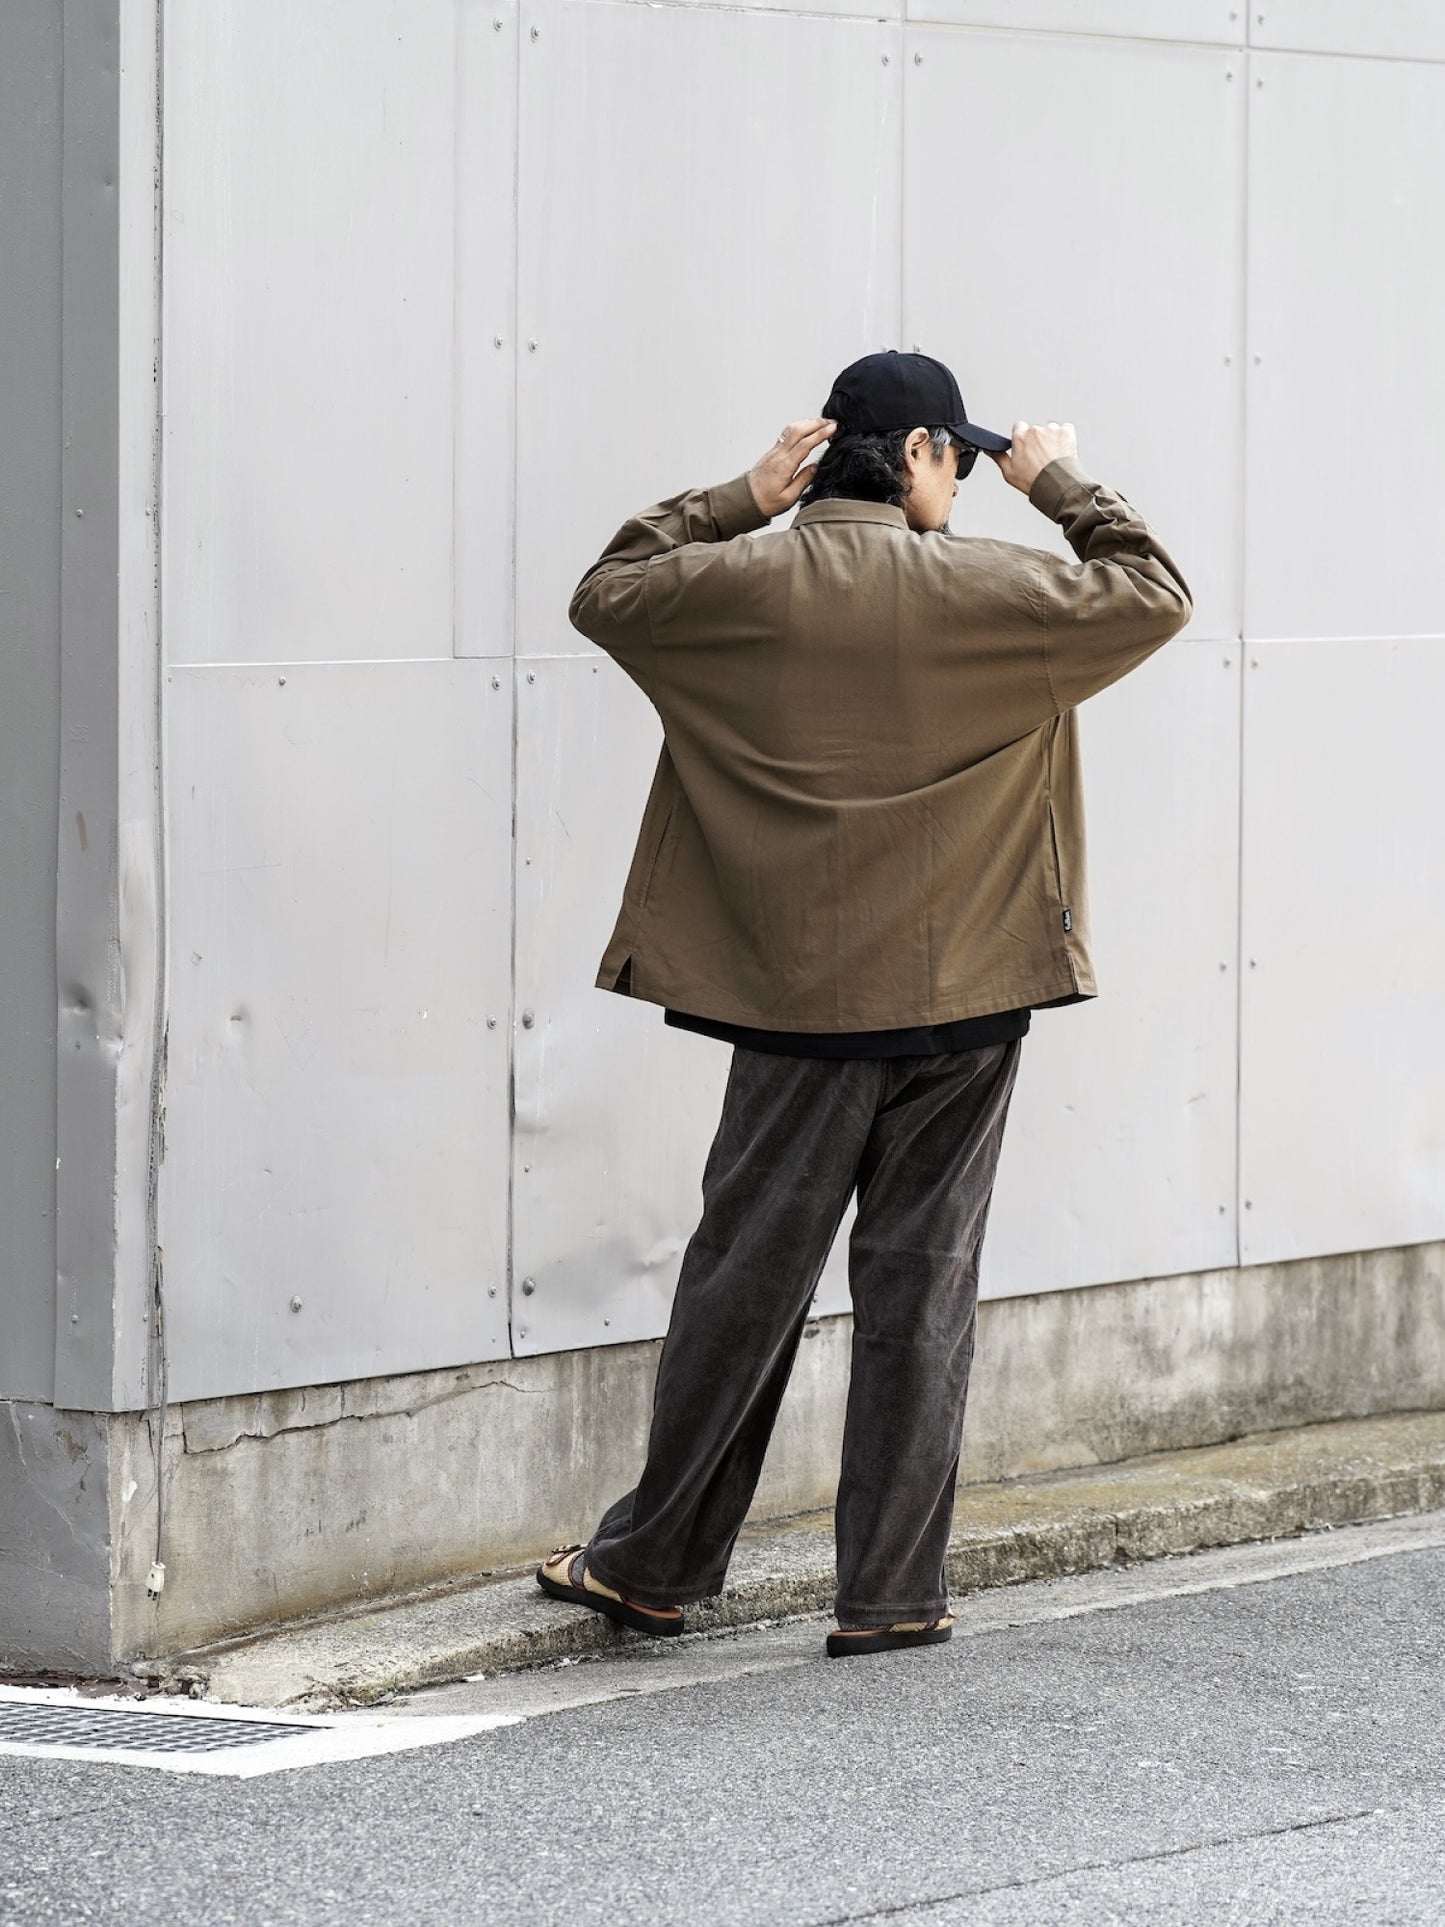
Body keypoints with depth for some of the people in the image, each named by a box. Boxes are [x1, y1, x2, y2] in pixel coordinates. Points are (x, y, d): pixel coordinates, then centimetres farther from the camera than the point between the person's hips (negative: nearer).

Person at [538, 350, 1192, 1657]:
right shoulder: (984, 593, -7)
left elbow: (606, 593, 16)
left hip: (794, 998, 2)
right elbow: (1154, 598, 4)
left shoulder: (748, 582, -2)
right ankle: (893, 1593, 6)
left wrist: (738, 501, 16)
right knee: (921, 1283, 4)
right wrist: (1066, 485, 14)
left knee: (746, 1277, 9)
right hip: (961, 1004, -2)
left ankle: (653, 1565, 16)